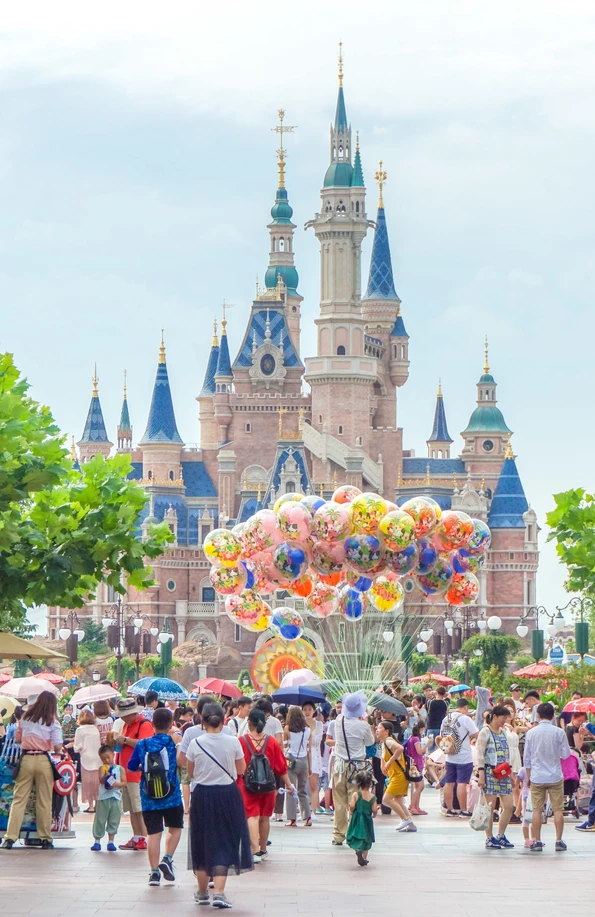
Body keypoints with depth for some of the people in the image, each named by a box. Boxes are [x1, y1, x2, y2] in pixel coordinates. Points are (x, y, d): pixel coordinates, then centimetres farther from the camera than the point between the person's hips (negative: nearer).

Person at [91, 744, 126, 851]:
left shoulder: (120, 768, 6)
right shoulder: (102, 768, 4)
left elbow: (124, 782, 3)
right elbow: (101, 781, -9)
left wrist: (117, 784, -16)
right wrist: (106, 775, -29)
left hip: (115, 798, 1)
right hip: (103, 798, -1)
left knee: (114, 821, 4)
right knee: (100, 820, 1)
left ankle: (111, 841, 11)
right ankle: (97, 841, 9)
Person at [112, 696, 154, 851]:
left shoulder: (144, 724, -8)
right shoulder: (127, 724, 21)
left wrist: (125, 740, -16)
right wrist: (118, 741, 12)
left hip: (138, 773, -9)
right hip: (126, 773, 9)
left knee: (140, 809, -9)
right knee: (132, 809, 10)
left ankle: (144, 839, -8)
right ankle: (136, 838, 14)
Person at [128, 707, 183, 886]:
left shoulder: (142, 745, -1)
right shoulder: (175, 742, -8)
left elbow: (131, 766, 5)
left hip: (149, 798, 1)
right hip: (172, 797, -1)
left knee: (153, 833, 5)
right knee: (175, 828, 19)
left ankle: (154, 872, 4)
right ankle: (167, 859, 1)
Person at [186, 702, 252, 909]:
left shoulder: (195, 743, -7)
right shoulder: (233, 742, -8)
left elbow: (191, 772, 2)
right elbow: (241, 770, 2)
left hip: (202, 794, 1)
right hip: (227, 794, -1)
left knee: (203, 843, 14)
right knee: (224, 843, 3)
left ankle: (202, 892, 25)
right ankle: (219, 892, -10)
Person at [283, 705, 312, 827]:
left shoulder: (287, 729, -4)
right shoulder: (307, 730, 3)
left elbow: (284, 745, -2)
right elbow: (309, 749, 6)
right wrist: (309, 767, 10)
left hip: (291, 760, -3)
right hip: (304, 761, 3)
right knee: (303, 791, 13)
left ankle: (292, 819, -4)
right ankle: (307, 816, 7)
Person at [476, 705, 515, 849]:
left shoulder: (503, 732, 17)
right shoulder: (485, 732, -5)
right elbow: (480, 755, -10)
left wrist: (511, 772, 17)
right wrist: (481, 775, -16)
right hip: (490, 772, -7)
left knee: (509, 806, 2)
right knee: (490, 807, -4)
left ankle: (501, 836, 14)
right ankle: (489, 839, 2)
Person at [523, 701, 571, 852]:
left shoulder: (531, 733, -2)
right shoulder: (558, 732, -7)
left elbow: (527, 757, 4)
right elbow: (566, 754, 0)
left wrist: (528, 776, 15)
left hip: (537, 777, 1)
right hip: (555, 777, -1)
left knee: (537, 810, 5)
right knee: (558, 809, 5)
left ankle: (537, 841, 5)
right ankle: (559, 841, 4)